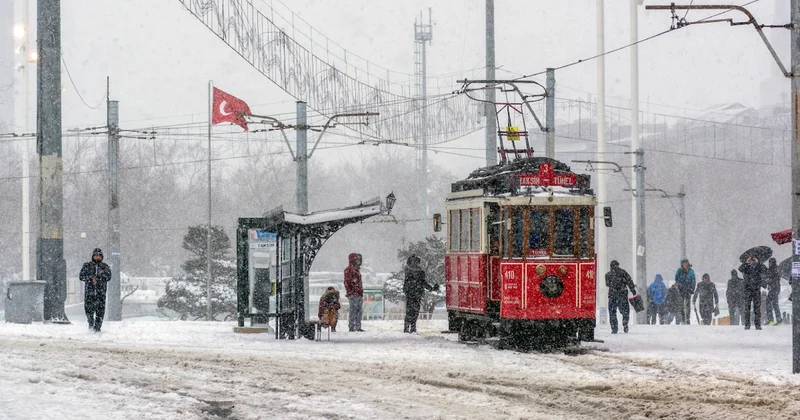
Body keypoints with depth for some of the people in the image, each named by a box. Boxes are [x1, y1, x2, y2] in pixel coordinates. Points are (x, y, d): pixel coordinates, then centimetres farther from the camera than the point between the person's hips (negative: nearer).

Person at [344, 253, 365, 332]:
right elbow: (347, 282, -13)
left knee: (359, 311, 8)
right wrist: (349, 293, -19)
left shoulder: (357, 269, 22)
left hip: (359, 295, 9)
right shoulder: (349, 270, -6)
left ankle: (358, 327, 12)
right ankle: (351, 327, -9)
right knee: (353, 310, -10)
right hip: (353, 295, -9)